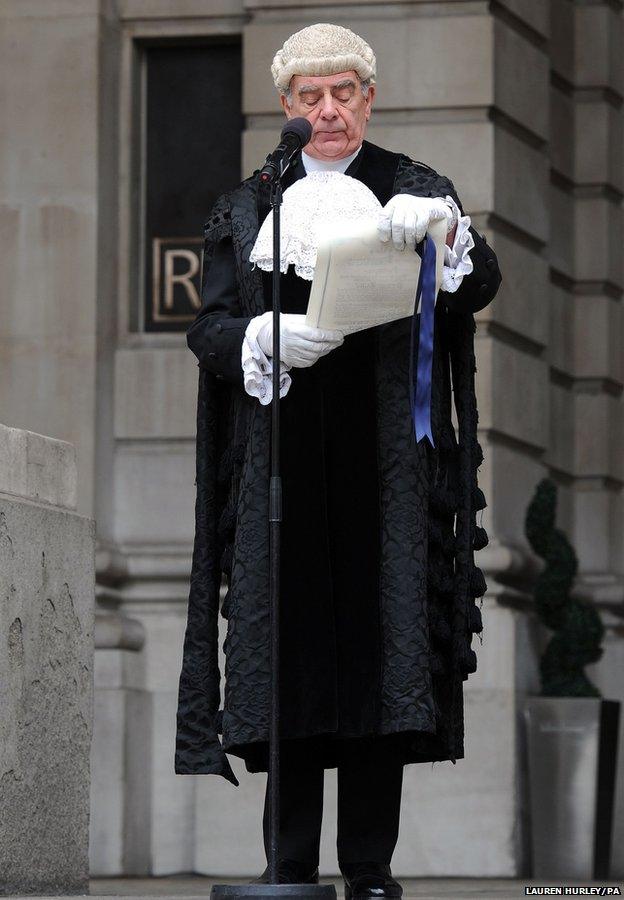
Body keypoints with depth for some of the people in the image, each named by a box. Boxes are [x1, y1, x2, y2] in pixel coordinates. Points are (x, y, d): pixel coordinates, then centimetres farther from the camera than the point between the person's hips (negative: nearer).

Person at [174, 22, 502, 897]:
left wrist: (444, 227, -25)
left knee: (377, 633, -7)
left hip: (387, 458, -1)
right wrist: (268, 339, -13)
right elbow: (209, 327, 8)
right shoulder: (248, 207, 14)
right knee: (288, 635, -3)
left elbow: (479, 288, -5)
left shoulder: (417, 191, 10)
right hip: (282, 456, 1)